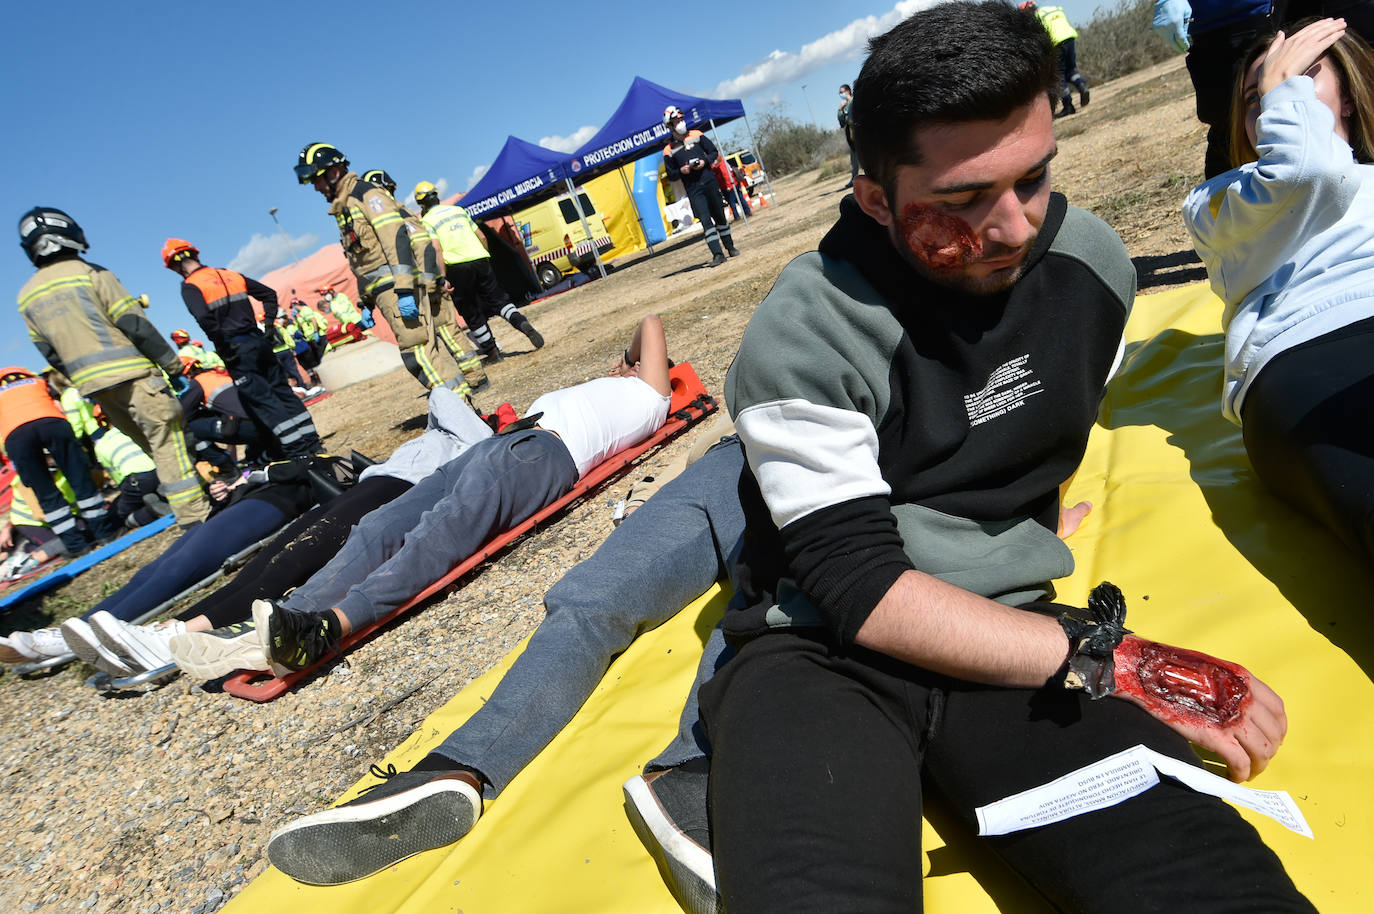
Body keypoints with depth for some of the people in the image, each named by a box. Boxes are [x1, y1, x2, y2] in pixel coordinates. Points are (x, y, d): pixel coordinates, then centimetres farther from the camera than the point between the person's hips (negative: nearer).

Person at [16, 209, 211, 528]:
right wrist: (174, 367, -6)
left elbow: (51, 355, 15)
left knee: (152, 444, 16)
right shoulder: (90, 274, -7)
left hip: (93, 386, 7)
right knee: (167, 442, -6)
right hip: (132, 376, -6)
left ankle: (188, 493, 21)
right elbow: (136, 325, -11)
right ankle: (194, 513, -9)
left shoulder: (27, 296, 12)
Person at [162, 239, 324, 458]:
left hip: (237, 350, -6)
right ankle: (313, 444, 12)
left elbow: (204, 317, -22)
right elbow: (269, 294, 19)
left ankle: (298, 451, -8)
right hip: (259, 341, 6)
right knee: (283, 394, 11)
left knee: (261, 401, -4)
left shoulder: (189, 286, -4)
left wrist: (224, 346, -13)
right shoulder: (232, 275, 15)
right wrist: (268, 325, 16)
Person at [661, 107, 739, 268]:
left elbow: (714, 152, 12)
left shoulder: (696, 135, 8)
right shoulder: (669, 150, 2)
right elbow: (671, 175, 7)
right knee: (705, 220, -12)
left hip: (709, 182, 2)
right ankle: (717, 254, -14)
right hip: (693, 190, -2)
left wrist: (705, 161, -7)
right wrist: (681, 171, -13)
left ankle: (730, 247, 25)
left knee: (719, 217, 10)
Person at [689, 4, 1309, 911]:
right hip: (826, 652, -4)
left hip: (1012, 627, 5)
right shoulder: (801, 342, -15)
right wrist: (1107, 661, -15)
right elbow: (863, 593, -17)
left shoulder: (1092, 262, 3)